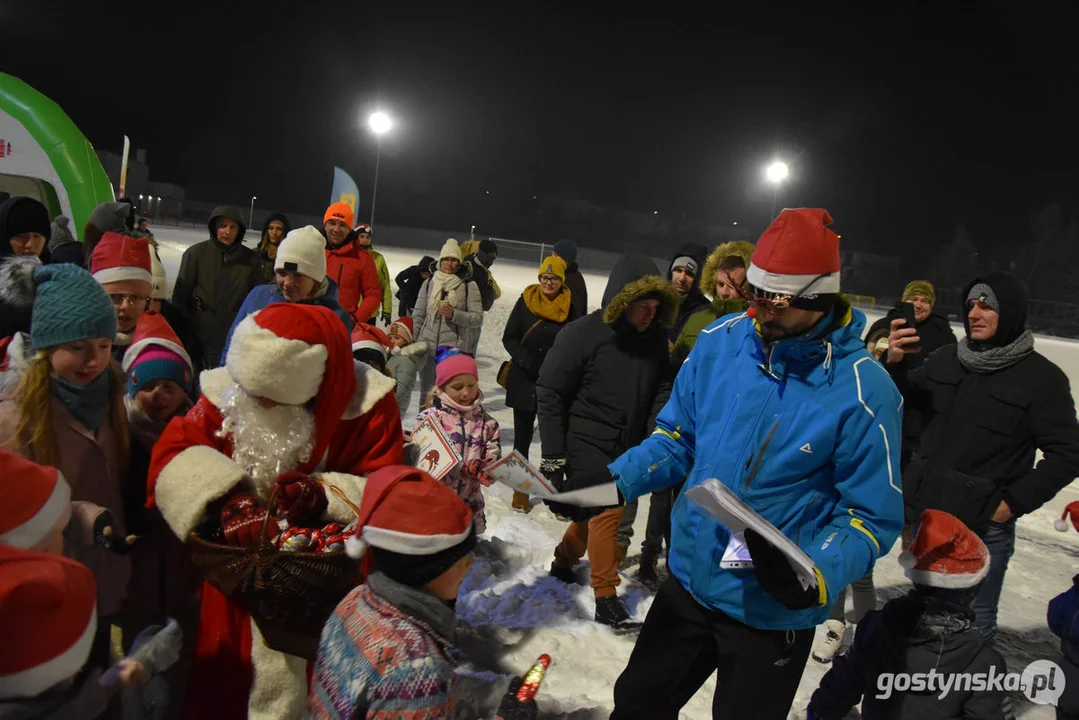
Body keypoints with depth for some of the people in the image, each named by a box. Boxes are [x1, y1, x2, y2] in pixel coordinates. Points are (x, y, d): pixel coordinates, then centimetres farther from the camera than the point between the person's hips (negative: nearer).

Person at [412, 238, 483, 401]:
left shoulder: (469, 286, 0)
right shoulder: (429, 283, 9)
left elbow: (477, 317, -3)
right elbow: (418, 316, 12)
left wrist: (454, 314, -17)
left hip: (454, 347, -3)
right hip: (427, 345, 3)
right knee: (426, 390, 9)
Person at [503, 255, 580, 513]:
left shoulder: (569, 307, -2)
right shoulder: (525, 301, -1)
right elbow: (509, 337, 0)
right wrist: (525, 360, -16)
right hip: (524, 381, 1)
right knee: (522, 436, 10)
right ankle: (521, 490, 24)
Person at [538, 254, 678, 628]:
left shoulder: (655, 338, 0)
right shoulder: (582, 334, -15)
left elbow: (661, 390, 8)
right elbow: (550, 393, -12)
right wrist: (553, 455, -13)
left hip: (626, 449, 6)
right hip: (586, 444, -5)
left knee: (595, 512, 16)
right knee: (606, 511, -9)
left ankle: (563, 560, 42)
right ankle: (606, 598, 5)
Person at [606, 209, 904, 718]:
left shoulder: (864, 390, -20)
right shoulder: (719, 342, -8)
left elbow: (873, 515, -13)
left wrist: (816, 577, -30)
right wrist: (616, 481, -11)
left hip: (773, 613, -4)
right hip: (688, 581, 4)